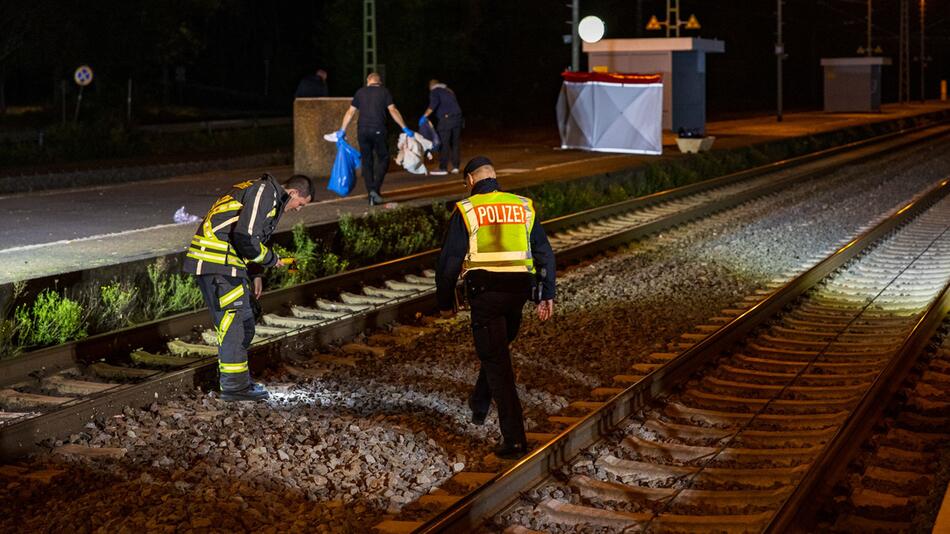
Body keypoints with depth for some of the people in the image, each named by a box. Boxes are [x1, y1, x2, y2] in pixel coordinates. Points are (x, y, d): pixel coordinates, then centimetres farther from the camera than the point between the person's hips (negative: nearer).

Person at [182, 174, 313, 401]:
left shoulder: (271, 197, 22)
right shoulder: (265, 193, -12)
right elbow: (246, 238, -21)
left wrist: (255, 274, 18)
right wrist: (272, 259, -6)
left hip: (226, 260, 11)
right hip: (217, 261, -11)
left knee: (245, 317, 15)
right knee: (231, 320, -8)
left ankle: (239, 378, 24)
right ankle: (234, 386, -5)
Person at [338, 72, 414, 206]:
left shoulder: (360, 92, 12)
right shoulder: (384, 91, 5)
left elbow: (350, 112, 13)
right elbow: (393, 111, -3)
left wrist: (342, 130, 20)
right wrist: (405, 128, -1)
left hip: (362, 131, 3)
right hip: (378, 130, -3)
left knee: (367, 162, 9)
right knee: (383, 159, 8)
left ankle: (371, 195, 8)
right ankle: (375, 189, -11)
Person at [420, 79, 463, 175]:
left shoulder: (435, 91, 5)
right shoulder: (449, 91, 28)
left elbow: (434, 104, -12)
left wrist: (425, 116, -13)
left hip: (446, 118, -7)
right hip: (458, 117, 7)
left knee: (443, 144, -5)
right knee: (454, 144, 11)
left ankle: (443, 168, -7)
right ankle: (455, 167, 11)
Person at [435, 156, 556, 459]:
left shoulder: (466, 211, -2)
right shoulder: (523, 207, 10)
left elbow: (449, 261, -3)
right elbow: (545, 253, 10)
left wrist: (445, 302, 7)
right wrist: (546, 296, 13)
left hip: (485, 293, -4)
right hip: (519, 291, 4)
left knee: (497, 363, -2)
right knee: (499, 348, 29)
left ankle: (514, 439, -9)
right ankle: (479, 405, 42)